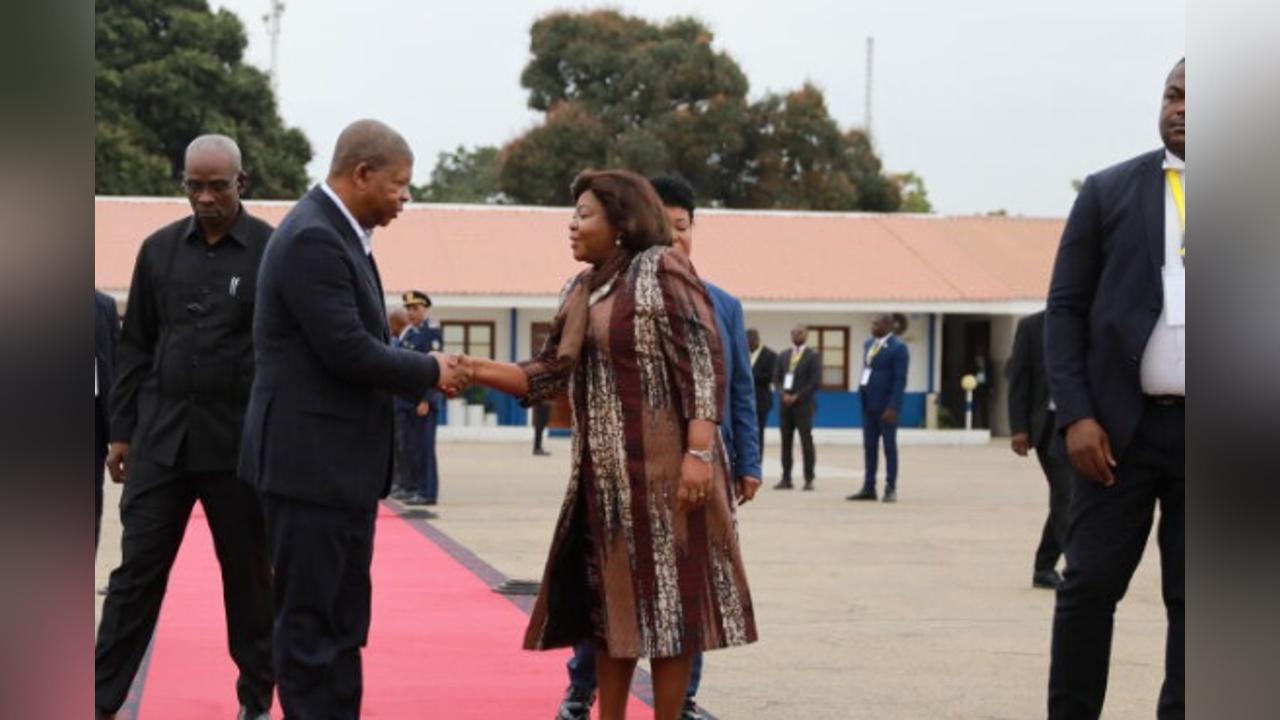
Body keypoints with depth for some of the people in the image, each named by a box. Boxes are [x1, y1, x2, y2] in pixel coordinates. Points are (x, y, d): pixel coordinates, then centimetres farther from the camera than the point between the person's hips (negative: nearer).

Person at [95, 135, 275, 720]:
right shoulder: (159, 249, 7)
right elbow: (135, 346, 12)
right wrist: (121, 429, 9)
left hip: (241, 444, -3)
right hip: (161, 438, 3)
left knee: (247, 575, 8)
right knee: (136, 572, 3)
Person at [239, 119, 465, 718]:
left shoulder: (338, 234, 13)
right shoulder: (312, 239, -18)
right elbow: (347, 350, -22)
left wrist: (418, 373, 2)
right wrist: (429, 372, -9)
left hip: (342, 461, 10)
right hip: (310, 460, -10)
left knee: (344, 617, 14)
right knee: (311, 617, -3)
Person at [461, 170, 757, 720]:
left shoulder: (662, 270, -9)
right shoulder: (582, 291, 13)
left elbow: (704, 363, -15)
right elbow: (547, 375, 9)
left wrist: (700, 452, -23)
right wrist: (475, 369, -4)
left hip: (662, 467, -8)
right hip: (606, 473, 8)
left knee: (665, 597, -1)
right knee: (611, 597, 11)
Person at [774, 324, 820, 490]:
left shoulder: (812, 356, -1)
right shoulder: (783, 355, 14)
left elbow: (815, 381, -8)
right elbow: (776, 377, 13)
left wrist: (797, 397, -13)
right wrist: (783, 393, -5)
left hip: (803, 404, -5)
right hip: (785, 403, 5)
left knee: (806, 441, -4)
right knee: (785, 441, 3)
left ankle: (809, 479, -1)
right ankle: (786, 478, 5)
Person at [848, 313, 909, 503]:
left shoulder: (898, 348, -11)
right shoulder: (869, 344, 12)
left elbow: (900, 380, -15)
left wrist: (893, 407, -20)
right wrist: (861, 395, 12)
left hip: (886, 405, -7)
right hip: (869, 403, 7)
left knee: (889, 446, 0)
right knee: (869, 446, 7)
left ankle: (891, 489, 5)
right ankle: (868, 488, 10)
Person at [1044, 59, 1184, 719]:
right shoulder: (1109, 190, 6)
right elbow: (1065, 307, 3)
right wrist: (1076, 415, -7)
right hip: (1123, 424, 0)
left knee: (1188, 599, 6)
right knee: (1089, 586, 1)